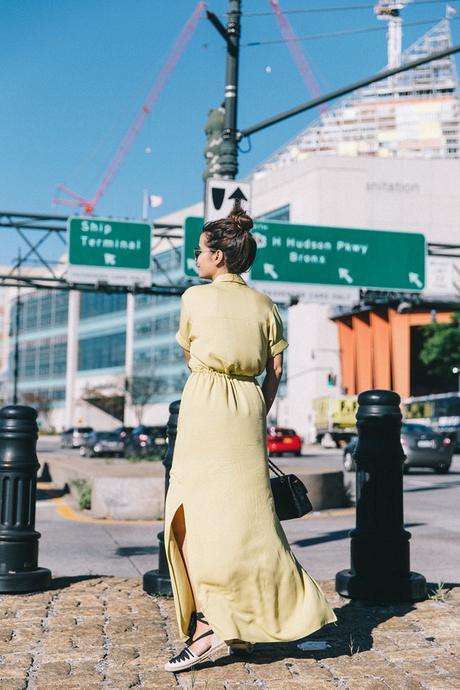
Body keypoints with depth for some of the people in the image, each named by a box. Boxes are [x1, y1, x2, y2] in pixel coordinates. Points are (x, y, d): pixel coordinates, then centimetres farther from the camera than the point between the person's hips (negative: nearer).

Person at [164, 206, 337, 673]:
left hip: (204, 404, -4)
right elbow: (276, 370, 8)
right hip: (249, 406, 5)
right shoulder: (264, 304, 9)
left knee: (193, 513, 0)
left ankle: (209, 622, -7)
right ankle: (244, 624, 13)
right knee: (245, 513, 9)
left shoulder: (195, 297, -1)